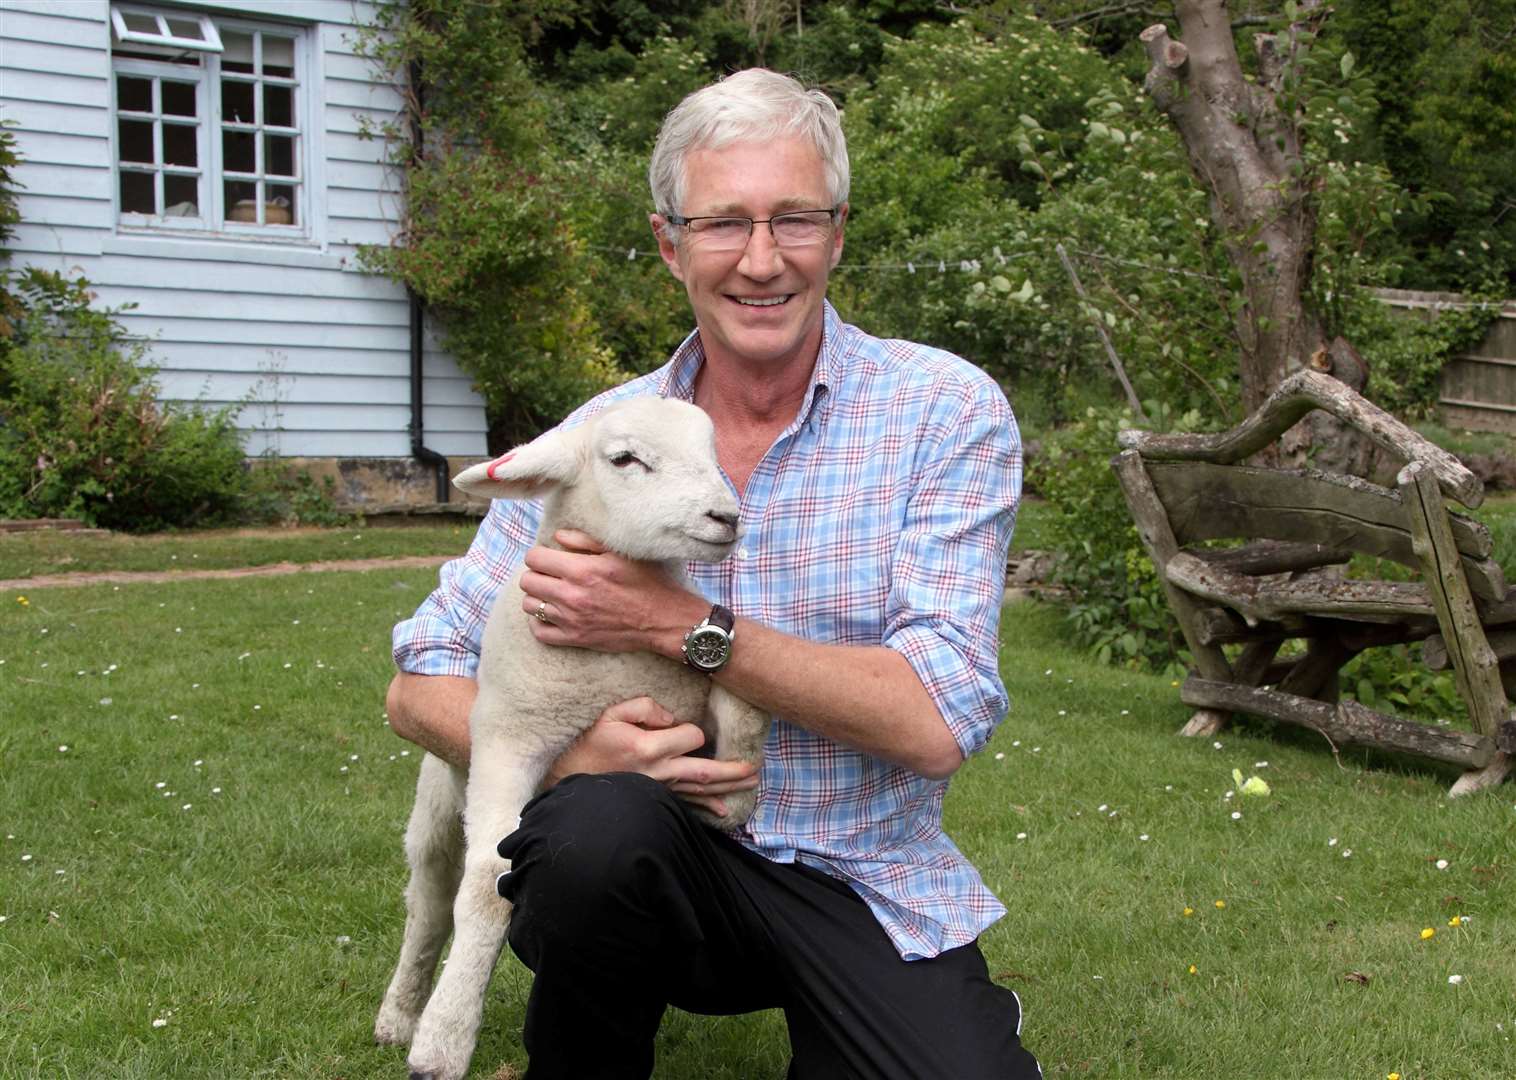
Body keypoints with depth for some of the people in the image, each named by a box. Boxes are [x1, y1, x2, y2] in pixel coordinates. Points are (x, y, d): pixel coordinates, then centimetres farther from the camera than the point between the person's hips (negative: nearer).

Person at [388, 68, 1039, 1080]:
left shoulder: (946, 411, -8)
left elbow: (938, 721, -16)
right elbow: (424, 683, 0)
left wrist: (678, 621, -21)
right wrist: (562, 752, -21)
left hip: (867, 883, 0)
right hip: (672, 860, 1)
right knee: (597, 824, -32)